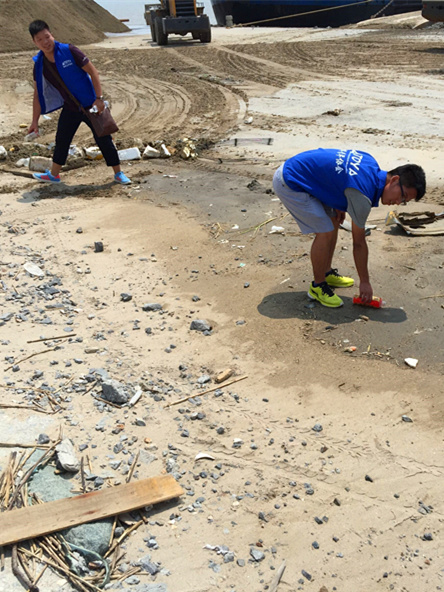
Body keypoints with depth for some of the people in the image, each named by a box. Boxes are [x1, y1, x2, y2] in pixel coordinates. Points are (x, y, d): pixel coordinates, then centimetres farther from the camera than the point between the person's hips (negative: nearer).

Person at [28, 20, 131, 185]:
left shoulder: (69, 51, -17)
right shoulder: (39, 64, -4)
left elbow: (93, 72, -14)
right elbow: (38, 93, 3)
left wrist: (99, 98, -19)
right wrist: (35, 121, 3)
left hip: (90, 105, -4)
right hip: (70, 108, 5)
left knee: (104, 140, 0)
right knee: (61, 141, 15)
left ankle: (118, 174, 15)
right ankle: (53, 175, 33)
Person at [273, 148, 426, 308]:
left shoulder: (371, 164, 1)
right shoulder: (362, 196, -23)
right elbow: (359, 243, -14)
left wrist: (338, 205, 7)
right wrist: (365, 282, -3)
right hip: (289, 184, -10)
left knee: (333, 221, 14)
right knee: (325, 232, -12)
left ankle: (327, 273, 28)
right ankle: (318, 286, 6)